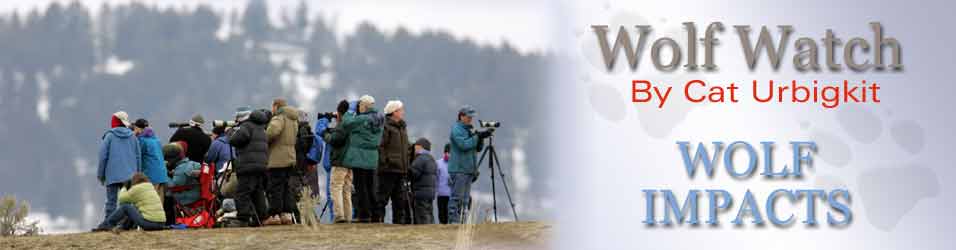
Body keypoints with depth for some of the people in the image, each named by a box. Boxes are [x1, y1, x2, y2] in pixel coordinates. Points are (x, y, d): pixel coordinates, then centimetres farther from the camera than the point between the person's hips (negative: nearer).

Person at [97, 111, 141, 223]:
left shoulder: (110, 136, -2)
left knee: (111, 201, -2)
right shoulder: (132, 137, 8)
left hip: (113, 175, -3)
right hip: (129, 175, 3)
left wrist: (100, 175, 4)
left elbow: (103, 156, -3)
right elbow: (138, 157, 9)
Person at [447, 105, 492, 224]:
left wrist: (480, 138, -2)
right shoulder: (456, 129, -6)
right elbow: (464, 144, -20)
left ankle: (461, 222, 8)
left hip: (469, 169, 9)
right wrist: (478, 137, -18)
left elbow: (477, 149, 17)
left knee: (465, 199, 7)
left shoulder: (469, 129, 19)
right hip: (458, 169, -9)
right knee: (456, 197, -11)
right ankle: (453, 222, -13)